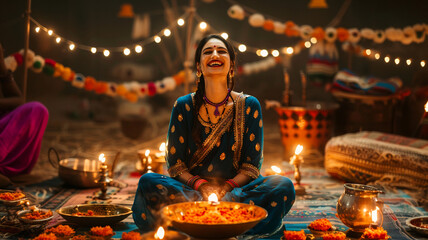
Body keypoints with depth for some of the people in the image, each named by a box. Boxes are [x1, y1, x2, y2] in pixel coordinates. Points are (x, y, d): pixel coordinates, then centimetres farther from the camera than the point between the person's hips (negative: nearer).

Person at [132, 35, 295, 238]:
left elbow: (252, 165, 1)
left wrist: (227, 187, -17)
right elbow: (175, 164, 2)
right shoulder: (183, 106, 3)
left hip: (235, 188, 0)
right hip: (191, 188, 0)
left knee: (283, 186, -27)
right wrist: (199, 185, -17)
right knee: (148, 182, -27)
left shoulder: (249, 106, 2)